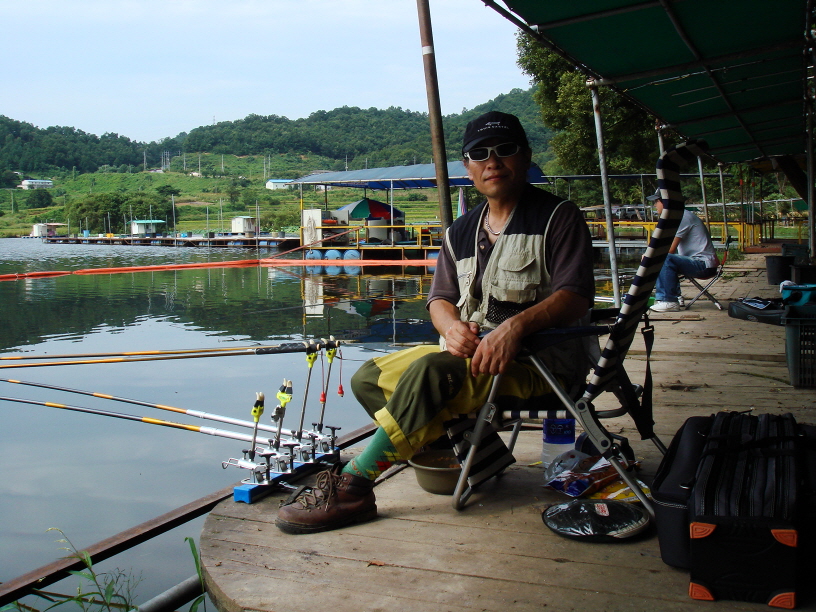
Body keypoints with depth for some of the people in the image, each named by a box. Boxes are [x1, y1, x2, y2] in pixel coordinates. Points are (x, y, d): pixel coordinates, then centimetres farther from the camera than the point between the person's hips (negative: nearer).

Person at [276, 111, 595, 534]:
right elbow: (440, 297, 13)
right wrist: (452, 326, -12)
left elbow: (575, 296, -14)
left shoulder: (558, 217, -3)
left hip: (540, 357, -8)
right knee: (369, 378, -3)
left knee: (429, 372, -32)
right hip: (469, 351, 8)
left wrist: (516, 325, -32)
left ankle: (351, 487, -23)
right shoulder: (461, 233, 16)